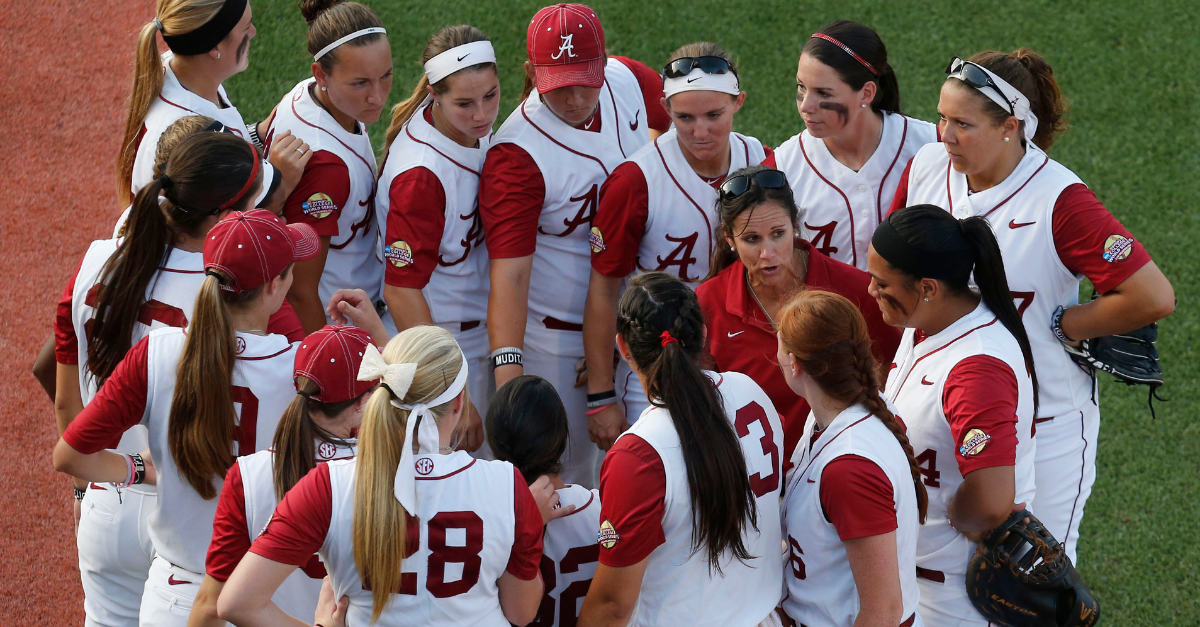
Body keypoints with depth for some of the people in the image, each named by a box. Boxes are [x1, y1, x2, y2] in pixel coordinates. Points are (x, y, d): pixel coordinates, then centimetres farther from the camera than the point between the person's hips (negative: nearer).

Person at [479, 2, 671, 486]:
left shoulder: (628, 81, -9)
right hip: (558, 343, -6)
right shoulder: (517, 155, -28)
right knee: (568, 470, 3)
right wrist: (508, 370, -46)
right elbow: (509, 272, -34)